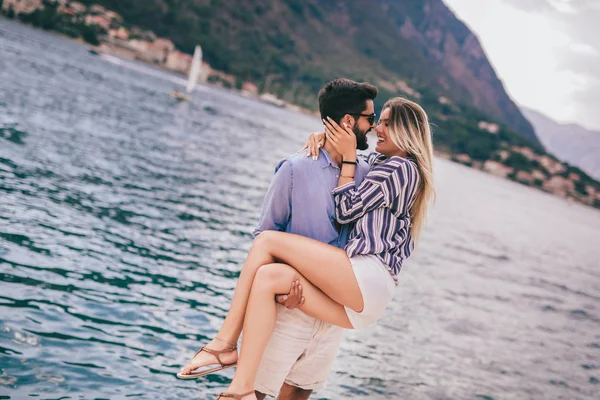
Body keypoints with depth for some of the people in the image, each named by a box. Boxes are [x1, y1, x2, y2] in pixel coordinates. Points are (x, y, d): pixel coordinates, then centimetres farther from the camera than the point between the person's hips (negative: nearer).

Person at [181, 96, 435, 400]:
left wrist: (349, 156, 3)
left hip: (368, 277, -9)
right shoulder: (380, 163, 29)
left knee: (268, 240, -15)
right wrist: (321, 138, 14)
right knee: (270, 276, -11)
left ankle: (225, 342, -14)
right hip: (356, 296, 9)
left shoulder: (399, 167, 0)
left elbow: (345, 210, -3)